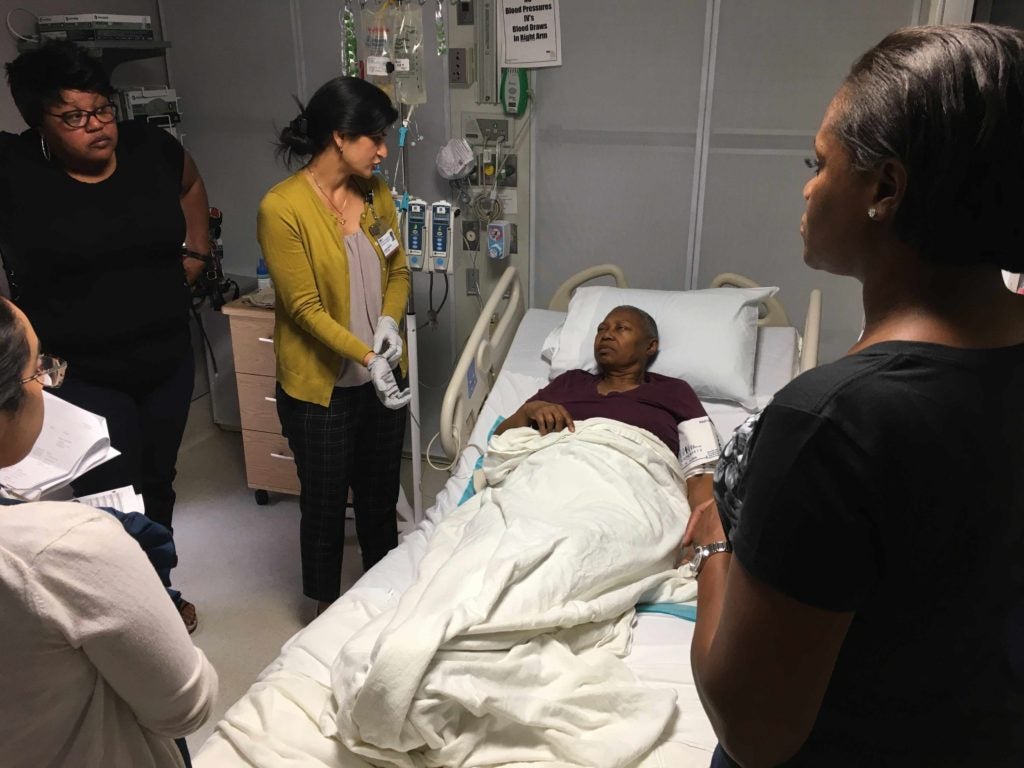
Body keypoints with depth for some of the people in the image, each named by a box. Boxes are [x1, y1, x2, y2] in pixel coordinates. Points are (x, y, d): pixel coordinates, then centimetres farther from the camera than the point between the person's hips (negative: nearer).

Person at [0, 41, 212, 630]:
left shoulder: (151, 149, -4)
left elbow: (190, 184, 18)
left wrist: (197, 250, 9)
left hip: (169, 362, 5)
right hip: (84, 377, -4)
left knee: (158, 485, 21)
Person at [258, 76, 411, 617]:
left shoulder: (376, 194, 1)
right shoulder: (281, 208, -18)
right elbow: (305, 308, -19)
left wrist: (389, 320, -11)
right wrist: (365, 355, -27)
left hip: (383, 378, 6)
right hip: (320, 388, -5)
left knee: (381, 493, 20)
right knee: (325, 502, 12)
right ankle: (326, 607, 36)